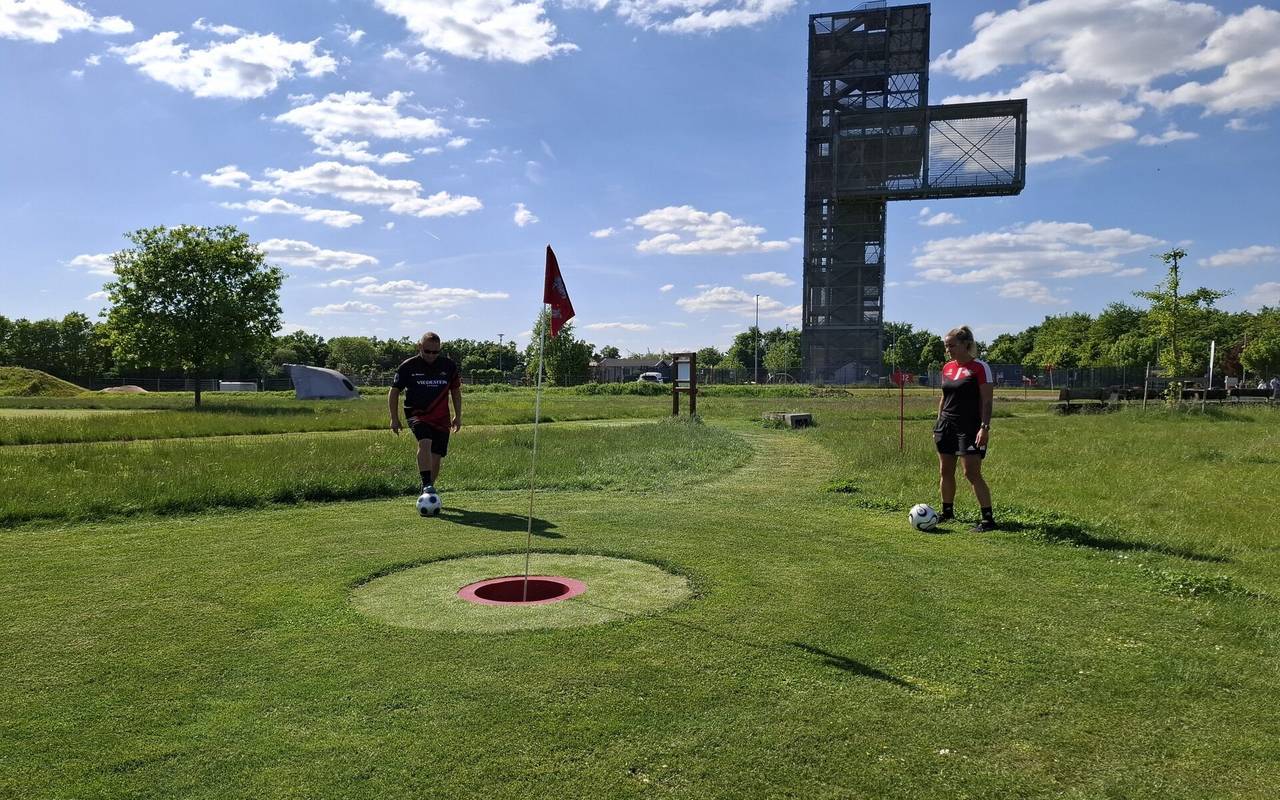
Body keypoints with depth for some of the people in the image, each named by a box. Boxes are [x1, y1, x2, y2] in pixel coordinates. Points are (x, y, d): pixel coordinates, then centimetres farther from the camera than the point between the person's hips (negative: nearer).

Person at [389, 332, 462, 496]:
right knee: (425, 442, -30)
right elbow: (394, 391, 5)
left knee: (436, 457, 1)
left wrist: (458, 416, 13)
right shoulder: (408, 366, -4)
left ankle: (427, 492, 18)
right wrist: (394, 419, 2)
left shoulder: (449, 365, 2)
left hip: (441, 418, 3)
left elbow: (456, 390, 15)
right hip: (417, 414, -3)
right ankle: (426, 485, -32)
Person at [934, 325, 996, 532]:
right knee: (945, 471, 10)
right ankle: (947, 512, 24)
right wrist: (938, 423, 17)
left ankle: (988, 518, -5)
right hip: (947, 426, 7)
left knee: (972, 473, -10)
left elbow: (987, 401, -11)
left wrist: (985, 427, -18)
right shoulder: (947, 368, 11)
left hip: (969, 428, -7)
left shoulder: (979, 367, -9)